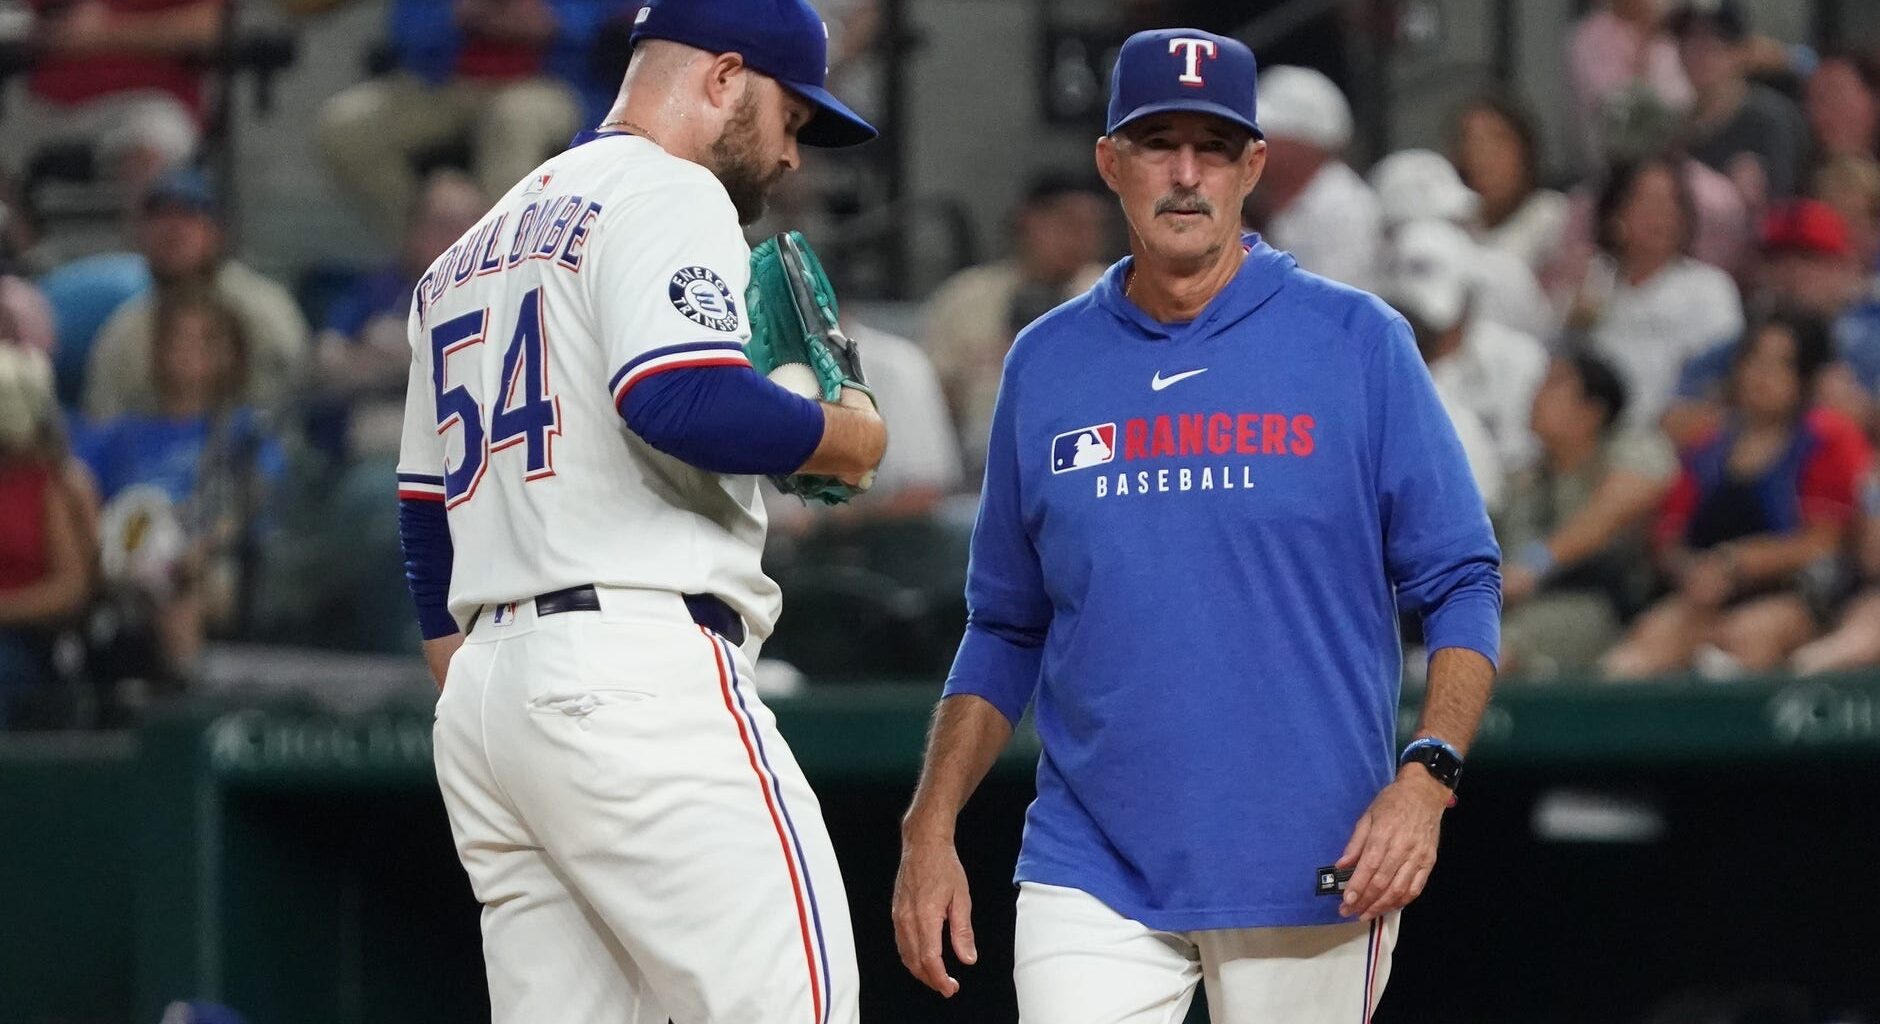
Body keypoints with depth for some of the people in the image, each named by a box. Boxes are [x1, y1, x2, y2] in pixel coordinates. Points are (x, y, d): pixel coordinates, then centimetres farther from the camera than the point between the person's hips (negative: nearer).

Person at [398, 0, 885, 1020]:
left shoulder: (471, 252, 26)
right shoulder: (665, 192, -3)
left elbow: (426, 515, 26)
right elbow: (684, 399, -21)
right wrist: (836, 438, -4)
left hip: (479, 690, 9)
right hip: (637, 666, -9)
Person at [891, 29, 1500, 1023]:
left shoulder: (1358, 343, 0)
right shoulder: (1045, 364, 9)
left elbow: (1459, 588, -1)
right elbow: (1005, 630, 16)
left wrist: (1424, 779, -16)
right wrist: (929, 829, 6)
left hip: (1312, 862, -2)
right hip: (1093, 871, 2)